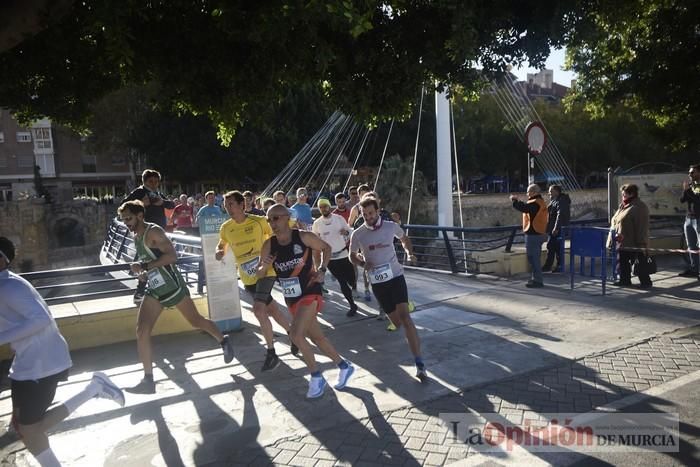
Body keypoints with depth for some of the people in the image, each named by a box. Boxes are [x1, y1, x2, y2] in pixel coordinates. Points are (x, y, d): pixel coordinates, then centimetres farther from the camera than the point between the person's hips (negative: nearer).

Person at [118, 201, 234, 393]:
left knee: (196, 321, 9)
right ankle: (148, 380, -1)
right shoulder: (136, 237, 10)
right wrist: (141, 271, 5)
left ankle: (223, 341, 35)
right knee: (141, 331, -7)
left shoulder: (153, 232, -15)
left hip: (172, 286, -7)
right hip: (153, 291, 7)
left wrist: (145, 266, -28)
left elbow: (172, 255, -27)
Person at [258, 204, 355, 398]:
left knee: (296, 335, -19)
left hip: (310, 293, -6)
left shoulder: (303, 237, -14)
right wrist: (265, 266, -19)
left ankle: (316, 377, 0)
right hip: (291, 298, 6)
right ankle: (344, 366, 34)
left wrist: (322, 269, -10)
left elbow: (326, 248, 3)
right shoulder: (269, 245, -3)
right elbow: (260, 274, 3)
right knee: (316, 337, 15)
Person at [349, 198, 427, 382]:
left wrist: (410, 253, 0)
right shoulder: (357, 234, -5)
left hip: (395, 276, -1)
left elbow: (404, 239, 18)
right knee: (397, 322, 7)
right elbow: (352, 255, 10)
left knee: (404, 316, -18)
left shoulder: (391, 226, -4)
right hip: (377, 282, 1)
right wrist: (363, 264, -10)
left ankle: (419, 364, -19)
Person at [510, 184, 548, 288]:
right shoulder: (540, 202, 17)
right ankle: (537, 279, 26)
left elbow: (523, 208, -27)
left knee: (533, 257, -6)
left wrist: (514, 200, -13)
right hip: (538, 233, 11)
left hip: (533, 234, -11)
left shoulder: (535, 203, -16)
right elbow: (527, 207, 21)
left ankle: (537, 281, -2)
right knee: (535, 257, 17)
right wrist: (517, 200, 14)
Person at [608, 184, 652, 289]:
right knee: (622, 261, 13)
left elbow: (641, 226, -19)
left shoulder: (639, 207, -14)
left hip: (633, 243, -9)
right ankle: (624, 280, 23)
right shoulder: (623, 206, 14)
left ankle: (646, 282, 8)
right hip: (622, 242, 9)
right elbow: (615, 221, 21)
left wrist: (640, 242, -21)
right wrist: (614, 234, 17)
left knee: (639, 262, -1)